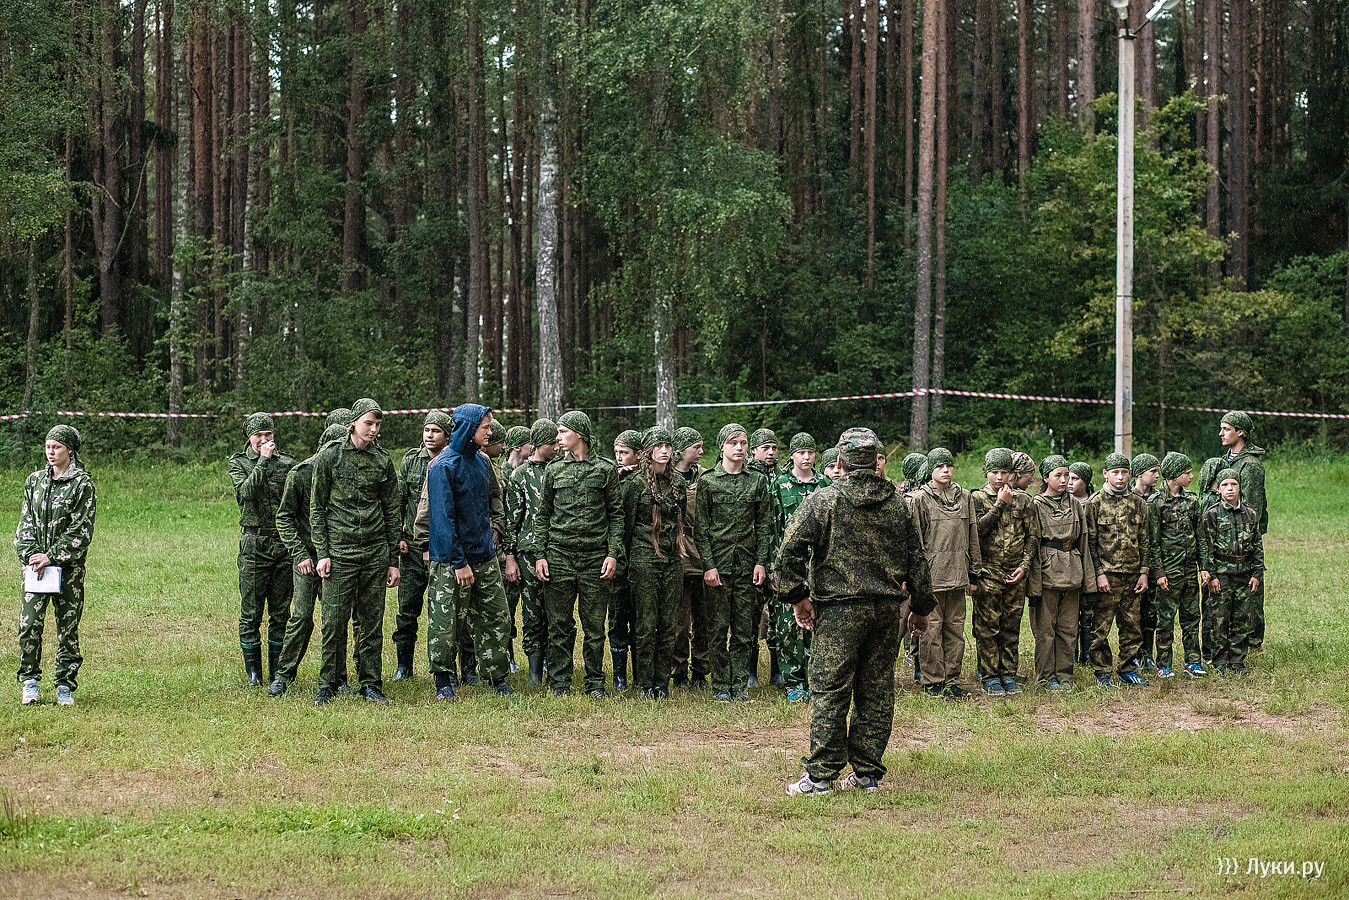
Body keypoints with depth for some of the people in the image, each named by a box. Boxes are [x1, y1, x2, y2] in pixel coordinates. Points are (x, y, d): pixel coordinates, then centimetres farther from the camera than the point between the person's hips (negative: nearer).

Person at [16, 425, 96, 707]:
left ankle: (65, 684, 12)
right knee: (28, 623, -7)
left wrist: (51, 557, -14)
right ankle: (29, 680, 6)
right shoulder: (35, 480, 10)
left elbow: (81, 530, -8)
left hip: (68, 567, -3)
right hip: (35, 564, 3)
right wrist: (31, 554, -6)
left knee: (67, 625, 2)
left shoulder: (81, 484, -4)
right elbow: (26, 522, 10)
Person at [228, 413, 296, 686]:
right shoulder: (238, 462, 3)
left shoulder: (287, 464, 10)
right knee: (251, 612, 1)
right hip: (254, 544, -2)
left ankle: (278, 671, 14)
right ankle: (253, 671, 9)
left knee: (281, 612, 6)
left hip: (284, 544, 2)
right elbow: (245, 492, -17)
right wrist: (263, 461, -14)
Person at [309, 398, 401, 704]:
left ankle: (371, 684, 13)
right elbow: (316, 508, 2)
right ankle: (328, 684, 5)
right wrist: (322, 552, -5)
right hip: (339, 550, -3)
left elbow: (392, 513, 13)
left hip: (376, 553, 3)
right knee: (334, 621, -5)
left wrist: (393, 560, 9)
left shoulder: (382, 461, 9)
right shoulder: (329, 456, 1)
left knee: (372, 623, 5)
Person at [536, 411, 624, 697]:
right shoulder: (554, 470, 9)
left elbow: (616, 515, 5)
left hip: (595, 557, -2)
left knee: (594, 626, 2)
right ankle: (560, 682, 9)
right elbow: (543, 515, 12)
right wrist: (540, 555, 3)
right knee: (559, 624, 2)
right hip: (559, 556, 2)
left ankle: (595, 683, 10)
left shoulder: (605, 469, 4)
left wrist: (613, 554, -5)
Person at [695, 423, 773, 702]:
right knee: (719, 627, -1)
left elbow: (764, 525, 10)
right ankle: (721, 686, 6)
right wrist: (708, 565, -9)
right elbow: (701, 528, -1)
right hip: (717, 563, -2)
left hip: (747, 563, 2)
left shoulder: (758, 481, 9)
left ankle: (740, 685, 9)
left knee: (745, 629, 3)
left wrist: (761, 562, 0)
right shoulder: (708, 481, 1)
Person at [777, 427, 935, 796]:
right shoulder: (898, 503, 7)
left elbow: (790, 551, -10)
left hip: (840, 608, -4)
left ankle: (820, 775, -2)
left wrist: (797, 596, -2)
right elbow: (916, 557, 12)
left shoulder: (823, 500, -5)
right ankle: (867, 772, 12)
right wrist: (921, 607, 21)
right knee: (877, 691, 9)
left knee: (830, 691, -2)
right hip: (887, 608, 4)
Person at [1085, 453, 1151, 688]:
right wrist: (1099, 573, -10)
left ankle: (1128, 668, 18)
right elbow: (1090, 541, -4)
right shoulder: (1095, 502, -1)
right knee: (1101, 627, -2)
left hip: (1133, 575, 4)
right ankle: (1102, 672, 7)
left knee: (1132, 626, 7)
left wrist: (1144, 572, 5)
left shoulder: (1138, 503, 11)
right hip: (1107, 575, -4)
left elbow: (1145, 541, 13)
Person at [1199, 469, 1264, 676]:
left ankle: (1238, 661, 14)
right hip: (1221, 573, -3)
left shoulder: (1251, 514, 8)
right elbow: (1206, 547, -5)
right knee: (1220, 620, -1)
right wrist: (1211, 575, -10)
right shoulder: (1212, 514, -3)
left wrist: (1257, 574, 5)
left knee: (1243, 620, 5)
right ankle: (1221, 663, 8)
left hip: (1245, 574, 3)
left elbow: (1258, 547, 11)